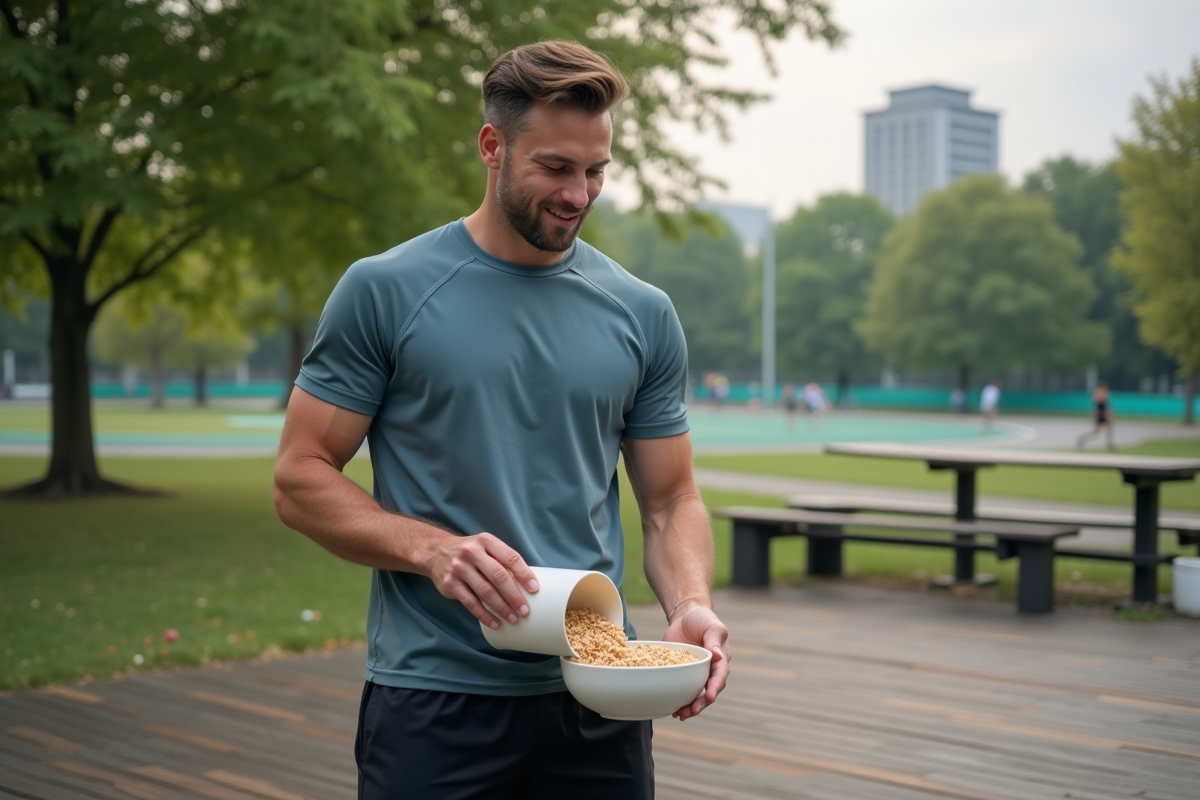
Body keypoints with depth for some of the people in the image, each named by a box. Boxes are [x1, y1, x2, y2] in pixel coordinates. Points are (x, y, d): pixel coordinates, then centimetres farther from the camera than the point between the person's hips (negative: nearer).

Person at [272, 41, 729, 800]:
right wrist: (432, 550, -20)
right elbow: (301, 480, -4)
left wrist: (692, 604, -11)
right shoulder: (384, 291, -4)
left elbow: (670, 500, 9)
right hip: (433, 702, -3)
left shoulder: (643, 315, 5)